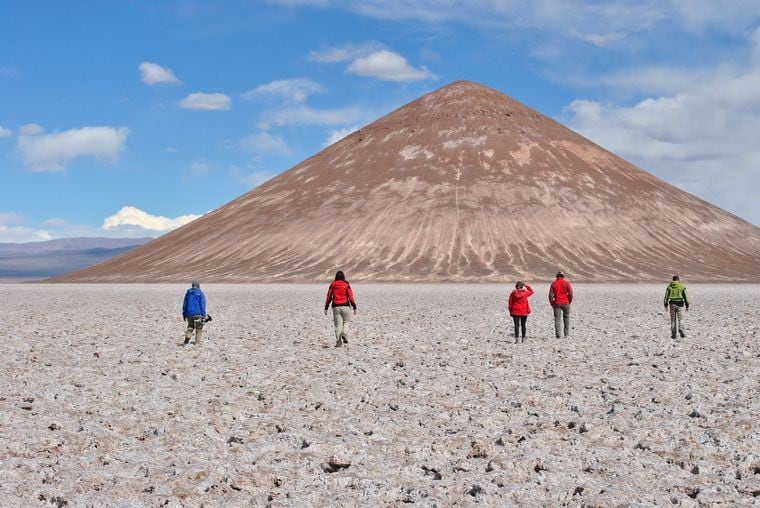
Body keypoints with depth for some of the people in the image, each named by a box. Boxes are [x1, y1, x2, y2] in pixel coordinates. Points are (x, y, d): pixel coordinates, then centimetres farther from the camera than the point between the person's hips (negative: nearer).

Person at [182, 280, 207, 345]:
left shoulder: (188, 293, 8)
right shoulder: (200, 293, -6)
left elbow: (184, 304, 11)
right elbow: (202, 305, -10)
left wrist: (184, 314, 17)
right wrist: (203, 316, -8)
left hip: (189, 314, 4)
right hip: (198, 314, -4)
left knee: (190, 327, 17)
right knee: (199, 329, 7)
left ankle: (187, 337, -8)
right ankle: (197, 343, 3)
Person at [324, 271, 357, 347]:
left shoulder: (332, 285, 6)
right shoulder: (346, 285, -1)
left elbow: (329, 296, 6)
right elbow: (351, 296, -4)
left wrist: (326, 308, 11)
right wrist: (354, 307, 1)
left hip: (336, 307, 2)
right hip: (345, 306, -2)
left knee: (338, 324, 6)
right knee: (347, 321, 14)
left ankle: (338, 342, 2)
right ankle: (344, 334, -12)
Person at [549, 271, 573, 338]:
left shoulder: (553, 284, 3)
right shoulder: (566, 283, -1)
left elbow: (551, 295, -2)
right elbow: (570, 293, -7)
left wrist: (552, 303, 8)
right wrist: (570, 301, 8)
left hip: (557, 303, 0)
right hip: (566, 303, 0)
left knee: (557, 319, 0)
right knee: (566, 318, 14)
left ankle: (558, 334, -8)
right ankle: (566, 334, 15)